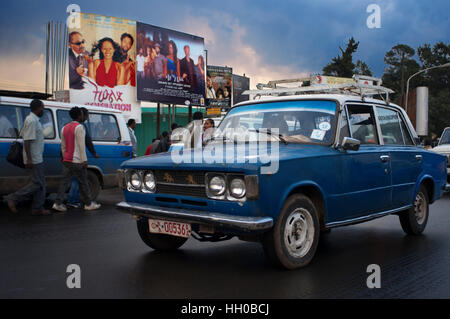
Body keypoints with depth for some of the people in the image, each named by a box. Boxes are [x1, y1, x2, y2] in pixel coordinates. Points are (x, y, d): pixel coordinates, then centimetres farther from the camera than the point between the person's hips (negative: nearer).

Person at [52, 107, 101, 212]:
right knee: (83, 183, 2)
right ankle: (88, 204, 12)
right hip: (77, 161, -7)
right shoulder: (79, 127, -11)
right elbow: (81, 145, -16)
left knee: (64, 181, 6)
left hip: (67, 160, 8)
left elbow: (63, 145, 18)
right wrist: (84, 160, -15)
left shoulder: (64, 128, 14)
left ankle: (58, 203, 1)